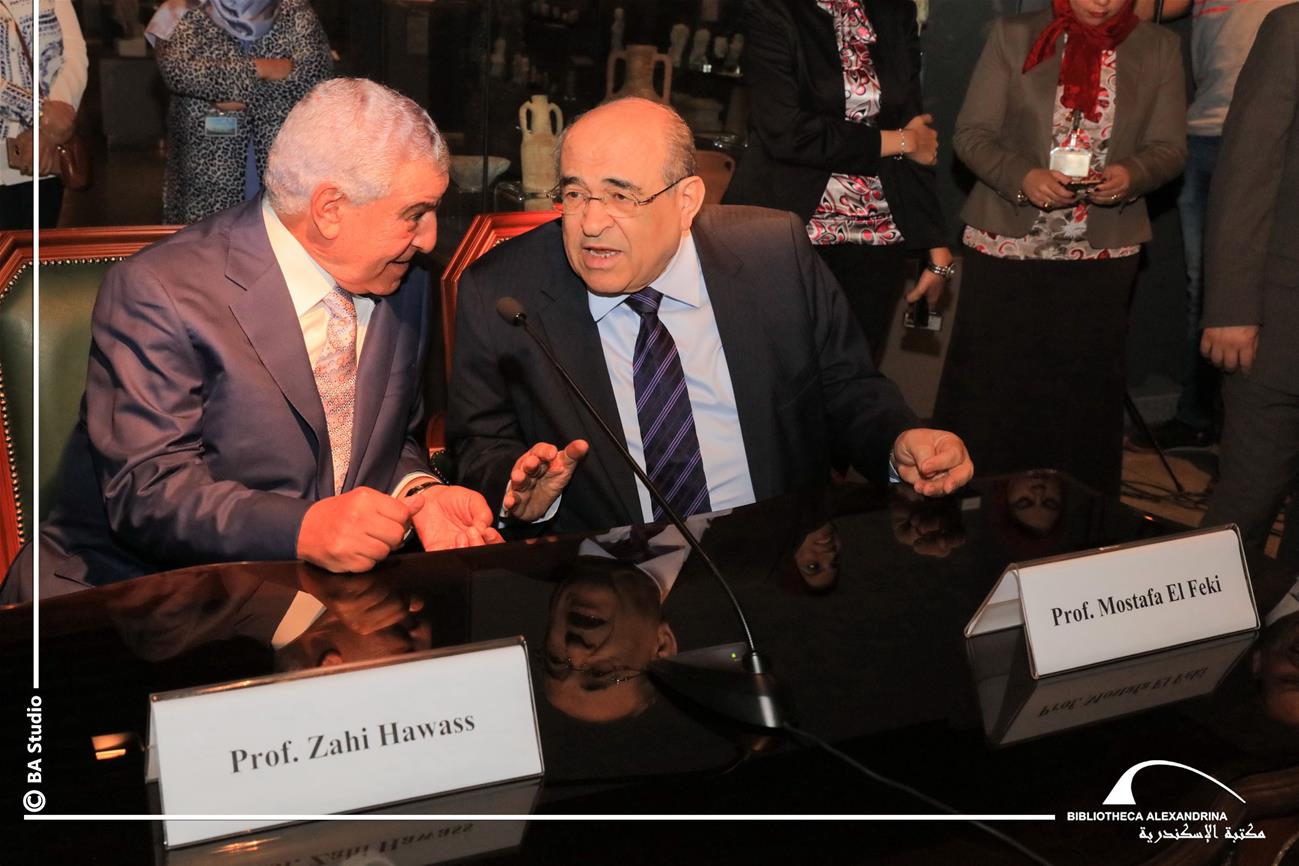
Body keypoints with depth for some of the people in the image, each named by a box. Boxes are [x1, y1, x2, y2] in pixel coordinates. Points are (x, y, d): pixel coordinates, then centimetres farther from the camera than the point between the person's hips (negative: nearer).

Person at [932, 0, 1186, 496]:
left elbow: (1169, 148, 5)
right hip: (1006, 246, -1)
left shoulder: (1159, 49, 5)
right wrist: (1023, 177, -21)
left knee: (1084, 394, 9)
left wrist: (1132, 173, -18)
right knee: (986, 389, 2)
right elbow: (972, 134, -2)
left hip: (1102, 255, 2)